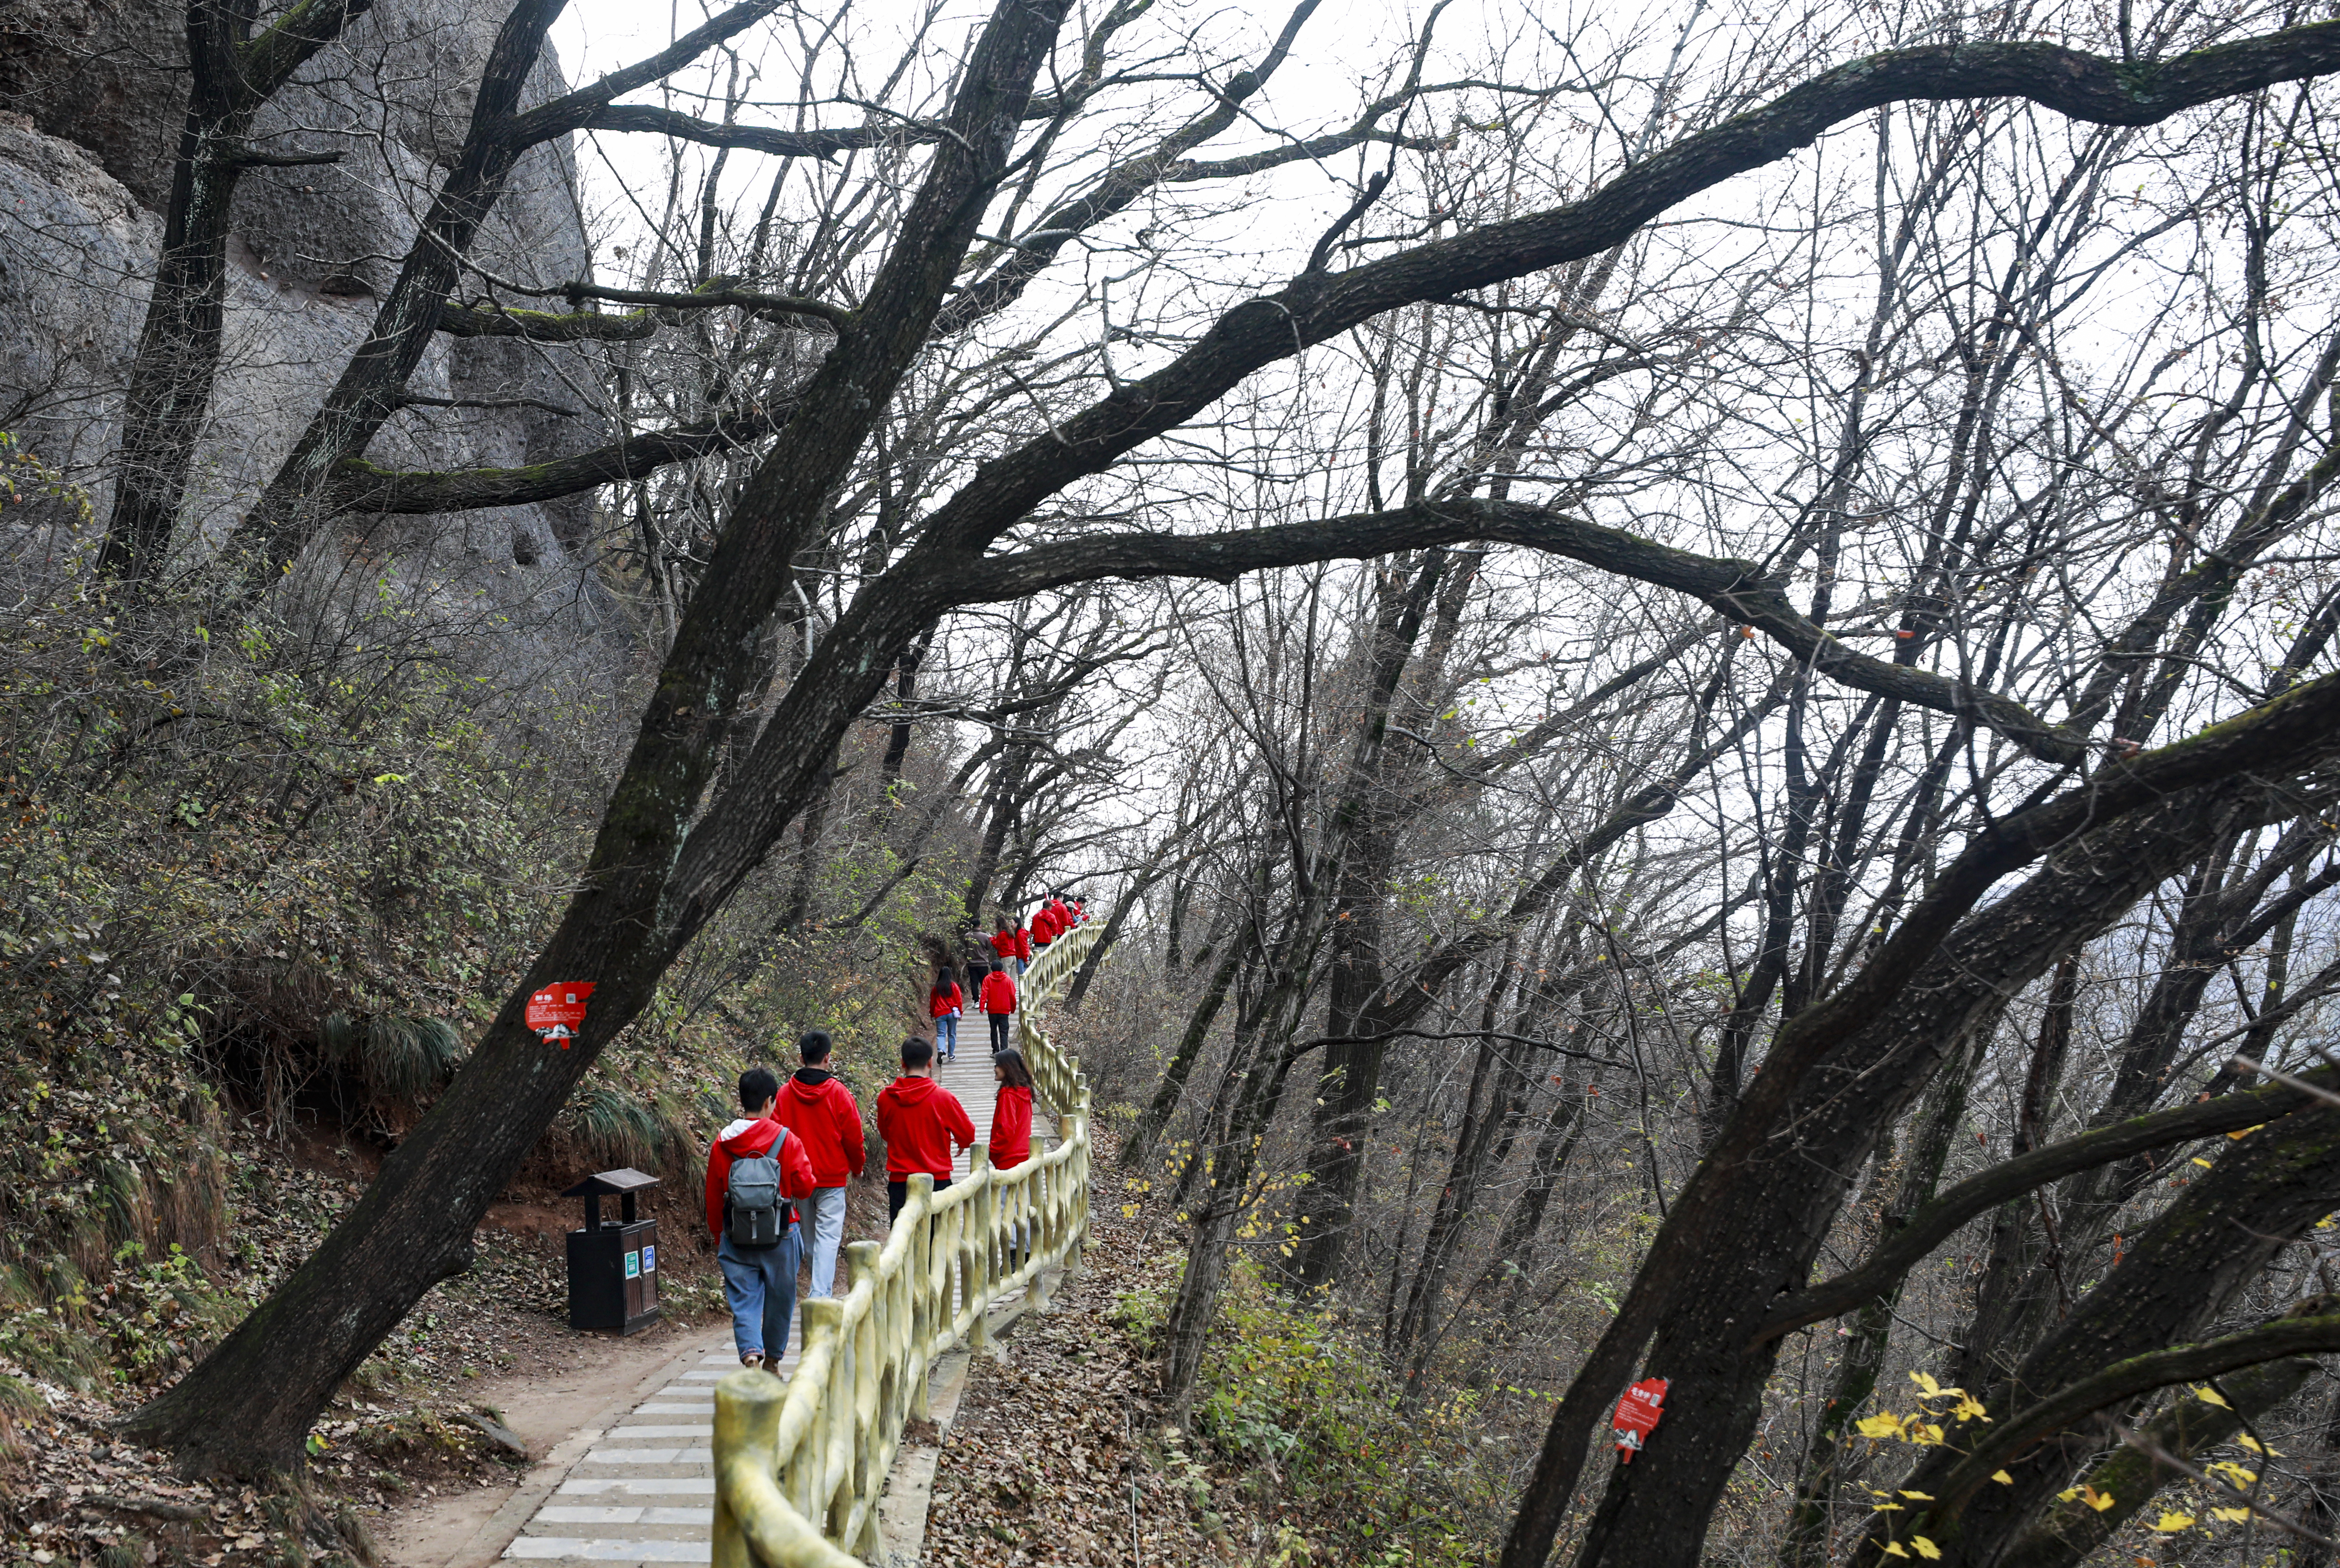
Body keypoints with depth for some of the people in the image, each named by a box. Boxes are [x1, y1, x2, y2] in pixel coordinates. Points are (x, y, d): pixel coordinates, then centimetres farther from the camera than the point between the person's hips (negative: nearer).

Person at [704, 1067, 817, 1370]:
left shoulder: (722, 1143, -1)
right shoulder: (787, 1141, -9)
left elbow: (713, 1197, 6)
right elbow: (805, 1186, -6)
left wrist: (718, 1237, 18)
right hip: (779, 1236, -1)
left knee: (743, 1300, 3)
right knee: (779, 1299, 15)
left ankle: (751, 1354, -18)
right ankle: (772, 1361, 27)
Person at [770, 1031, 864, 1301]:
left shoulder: (785, 1094, -2)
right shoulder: (839, 1093, -9)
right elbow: (853, 1137, -4)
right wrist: (857, 1166, 14)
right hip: (832, 1178, -3)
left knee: (808, 1235, 15)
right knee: (828, 1235, -3)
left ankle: (820, 1289, 26)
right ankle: (822, 1294, -13)